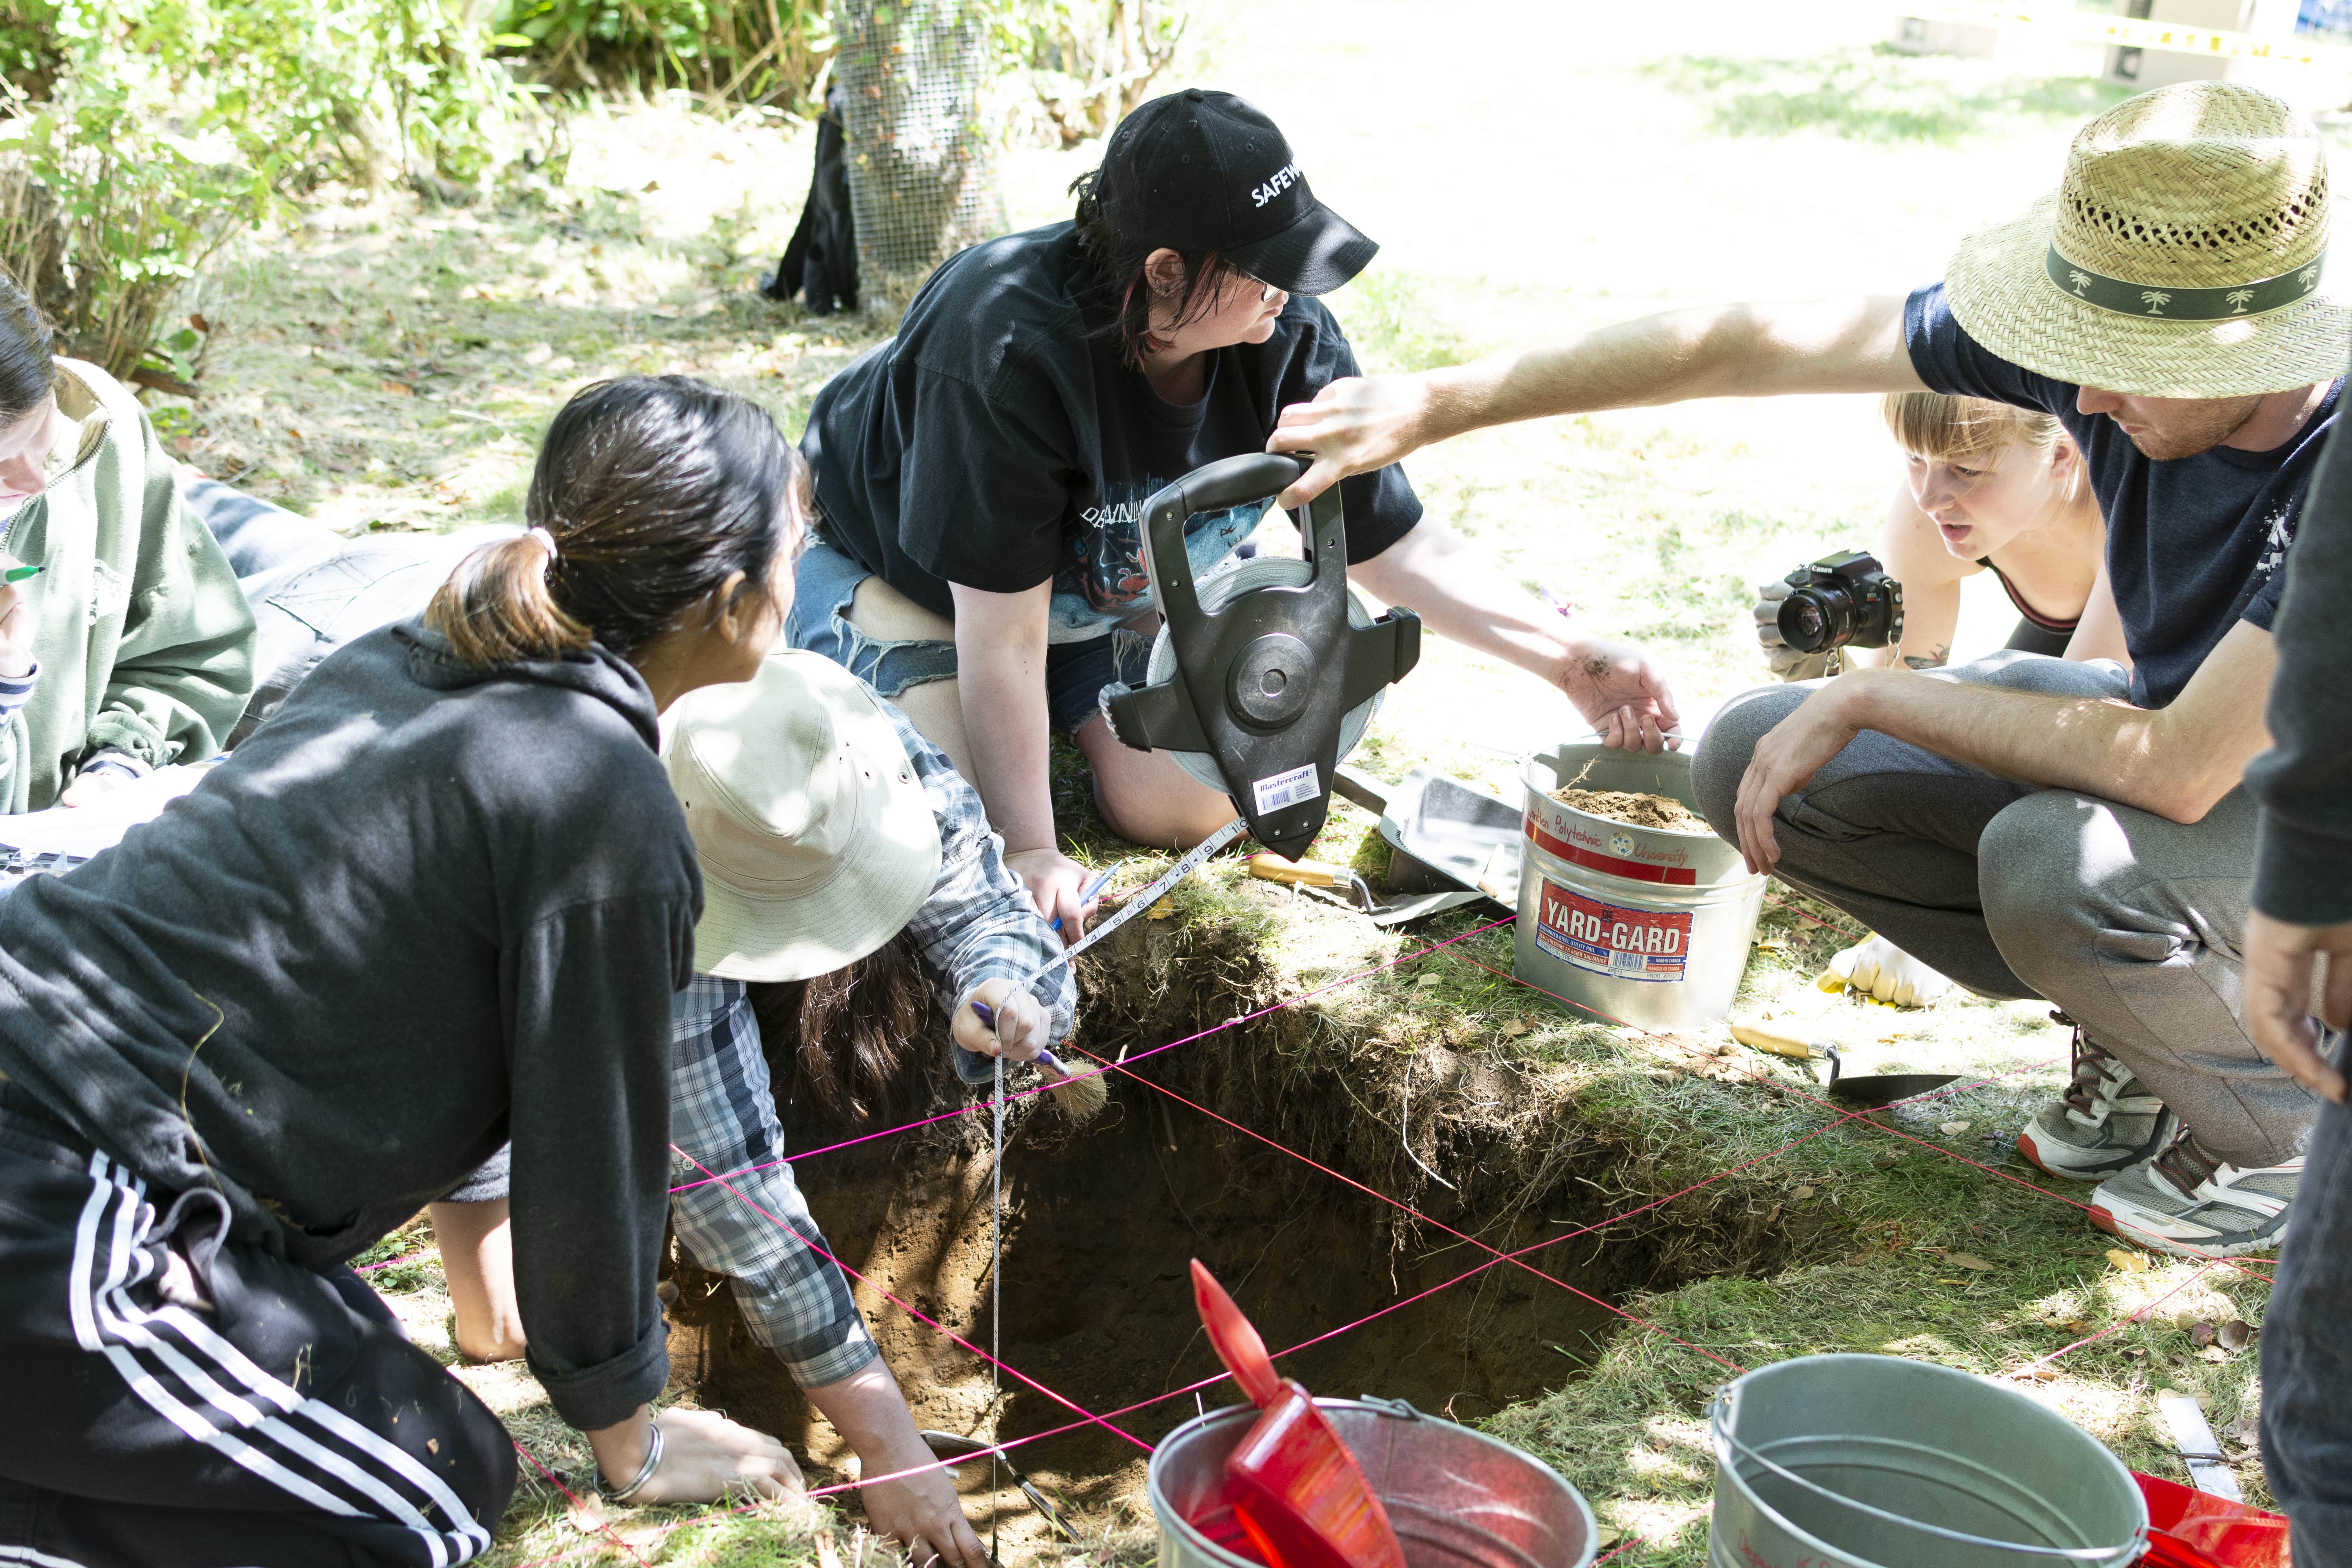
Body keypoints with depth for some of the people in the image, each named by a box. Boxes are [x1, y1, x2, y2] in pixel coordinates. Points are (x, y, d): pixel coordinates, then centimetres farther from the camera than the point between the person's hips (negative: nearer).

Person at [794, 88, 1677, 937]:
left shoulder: (1286, 338, -23)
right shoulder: (1006, 346, -40)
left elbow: (1393, 543, -13)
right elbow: (1003, 634, -35)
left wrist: (1571, 660, -22)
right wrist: (1030, 852, -31)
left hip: (1101, 588, 5)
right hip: (892, 571, -5)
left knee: (1184, 812, -10)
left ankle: (1063, 712, 21)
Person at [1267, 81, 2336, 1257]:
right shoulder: (2102, 328, -18)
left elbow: (2181, 769, -38)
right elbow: (1747, 347, -14)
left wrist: (1870, 697, -28)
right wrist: (1436, 403, -12)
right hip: (2180, 721, 7)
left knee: (2052, 862, -38)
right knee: (1753, 759, -6)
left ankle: (2283, 1138, -5)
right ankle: (2137, 1033, 6)